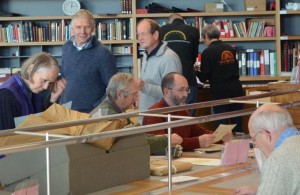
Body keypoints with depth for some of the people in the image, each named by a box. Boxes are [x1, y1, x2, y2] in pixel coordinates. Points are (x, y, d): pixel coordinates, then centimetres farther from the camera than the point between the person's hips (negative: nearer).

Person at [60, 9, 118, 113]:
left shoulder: (103, 54, -15)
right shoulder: (66, 47, 3)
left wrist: (96, 109, -15)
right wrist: (62, 102, 12)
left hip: (90, 112, -5)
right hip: (66, 110, 5)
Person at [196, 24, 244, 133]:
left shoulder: (207, 52, -8)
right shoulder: (230, 49, 8)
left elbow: (204, 78, -6)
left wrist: (196, 72, 14)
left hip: (220, 92, -5)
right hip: (236, 89, 5)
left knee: (222, 124, 0)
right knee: (237, 124, 10)